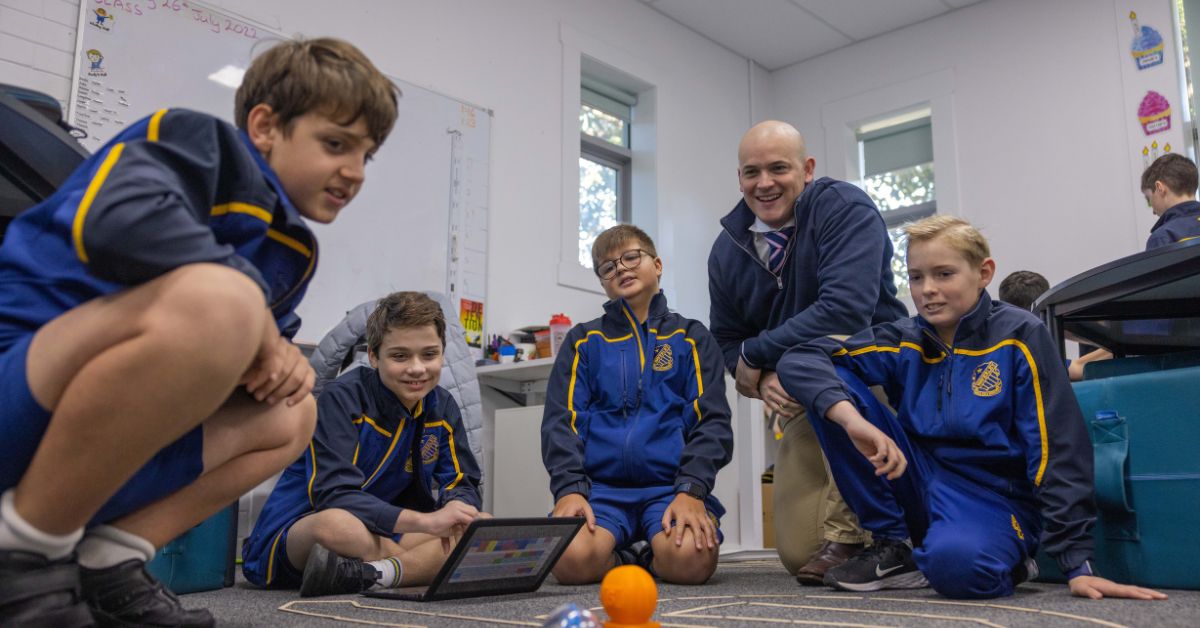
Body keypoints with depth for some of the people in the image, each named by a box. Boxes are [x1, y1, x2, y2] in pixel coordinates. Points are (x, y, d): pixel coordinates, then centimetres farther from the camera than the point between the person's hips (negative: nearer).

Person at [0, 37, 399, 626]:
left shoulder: (291, 248, 15)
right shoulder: (197, 142, -8)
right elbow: (120, 222, -29)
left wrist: (281, 359, -5)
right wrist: (255, 305, -18)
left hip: (98, 455, 9)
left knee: (291, 416, 16)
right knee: (215, 299, -31)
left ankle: (109, 562, 1)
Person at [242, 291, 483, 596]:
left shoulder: (442, 407, 2)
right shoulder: (342, 398, -17)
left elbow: (463, 484, 4)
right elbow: (334, 494, -28)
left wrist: (457, 509, -23)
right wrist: (425, 520, -40)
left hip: (383, 536, 6)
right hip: (297, 533, -6)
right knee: (336, 524, -43)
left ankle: (374, 573, -29)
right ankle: (424, 566, -20)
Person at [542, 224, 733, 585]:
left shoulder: (690, 337, 14)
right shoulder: (583, 340, 16)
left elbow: (712, 421, 3)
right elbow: (560, 420, 6)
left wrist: (691, 491, -14)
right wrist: (569, 488, -12)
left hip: (671, 483, 0)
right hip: (601, 485, 1)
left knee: (690, 558, -32)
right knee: (572, 559, -31)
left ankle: (650, 555, 3)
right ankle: (626, 559, 3)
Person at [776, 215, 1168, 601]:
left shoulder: (1019, 337, -9)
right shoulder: (904, 343, 0)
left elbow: (1057, 452, -13)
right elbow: (799, 362, -11)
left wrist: (1078, 565, -18)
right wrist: (854, 421, -31)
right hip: (920, 484, 4)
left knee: (957, 563, -41)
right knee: (832, 388, -13)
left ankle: (1003, 559, 0)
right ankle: (894, 547, -4)